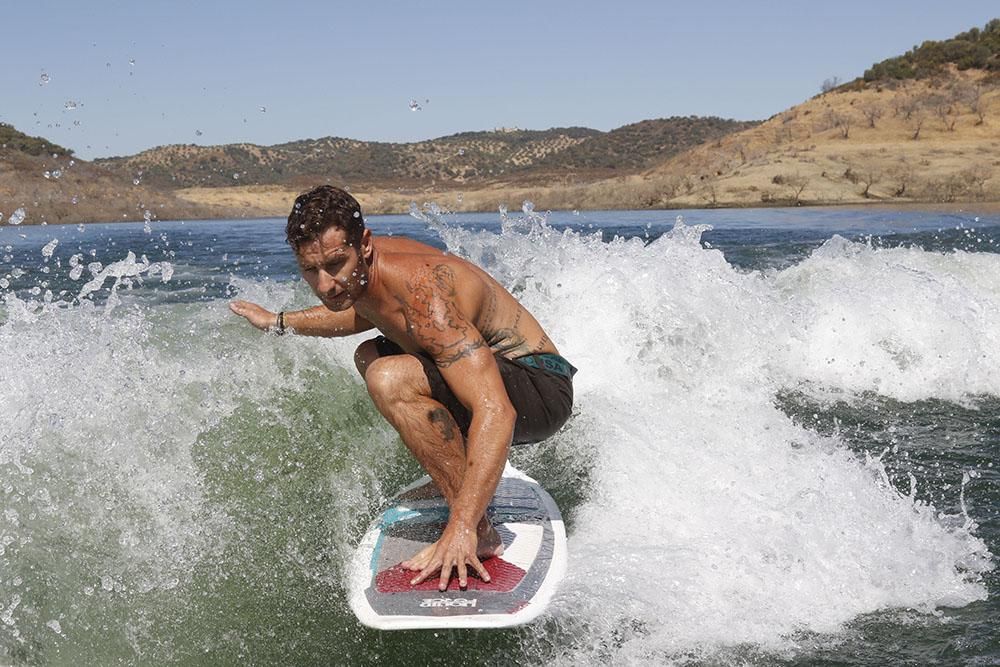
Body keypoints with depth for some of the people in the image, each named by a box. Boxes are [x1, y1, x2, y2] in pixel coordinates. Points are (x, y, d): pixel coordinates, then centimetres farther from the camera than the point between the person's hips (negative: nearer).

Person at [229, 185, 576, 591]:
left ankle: (480, 533, -23)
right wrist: (279, 323, 29)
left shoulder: (419, 292, -31)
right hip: (486, 365, 10)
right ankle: (460, 478, 19)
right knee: (370, 356, 26)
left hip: (540, 389, -10)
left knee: (389, 379, -32)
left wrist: (463, 528, -46)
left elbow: (495, 413, -39)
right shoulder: (361, 267, -4)